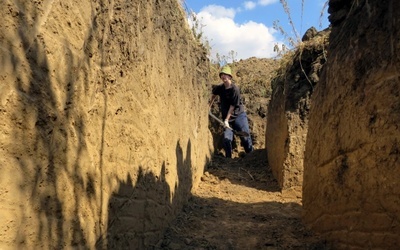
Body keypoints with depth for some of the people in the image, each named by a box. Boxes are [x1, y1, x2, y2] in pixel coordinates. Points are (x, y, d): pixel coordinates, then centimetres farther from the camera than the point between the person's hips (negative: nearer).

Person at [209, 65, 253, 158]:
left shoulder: (235, 89, -17)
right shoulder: (220, 88, 0)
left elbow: (232, 106, -17)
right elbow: (214, 95, 24)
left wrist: (226, 120, -18)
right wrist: (209, 107, 22)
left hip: (238, 115, -4)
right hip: (226, 117, 4)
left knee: (245, 137, -5)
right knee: (227, 139, -4)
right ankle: (228, 159, 9)